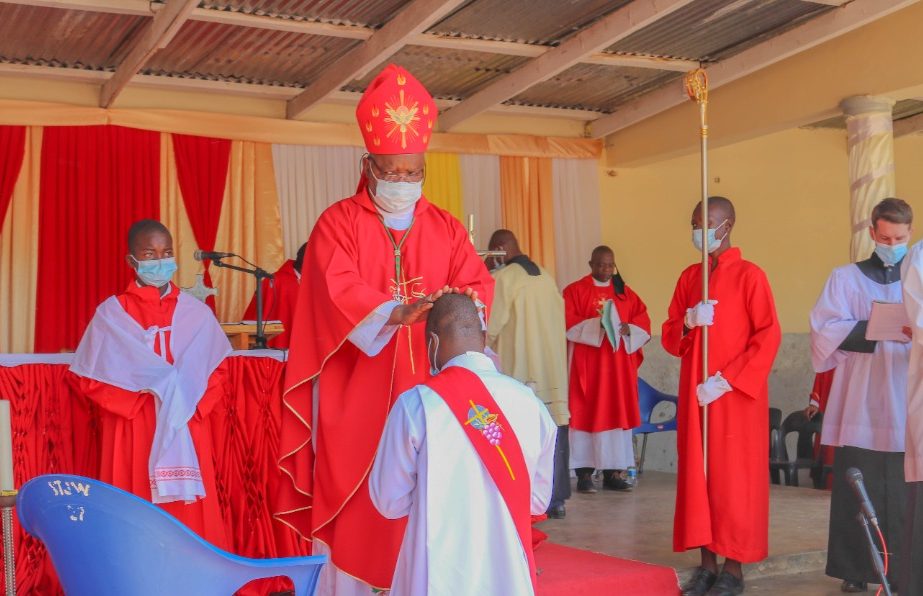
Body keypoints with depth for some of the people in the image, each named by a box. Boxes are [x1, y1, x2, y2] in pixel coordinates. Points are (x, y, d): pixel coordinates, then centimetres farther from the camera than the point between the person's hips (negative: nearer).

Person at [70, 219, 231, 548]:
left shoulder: (196, 311, 7)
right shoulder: (111, 313, 0)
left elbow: (217, 370, 10)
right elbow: (88, 378, 0)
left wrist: (192, 405, -8)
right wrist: (138, 400, -12)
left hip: (187, 431, 2)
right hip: (133, 432, -2)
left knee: (190, 515, 1)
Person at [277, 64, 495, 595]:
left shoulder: (446, 229, 12)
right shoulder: (338, 223, 1)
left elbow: (479, 282, -1)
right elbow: (338, 289, -15)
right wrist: (393, 313, -33)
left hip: (424, 392, 3)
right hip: (355, 393, -3)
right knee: (351, 503, 0)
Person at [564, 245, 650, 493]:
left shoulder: (624, 292, 13)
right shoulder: (575, 291, 1)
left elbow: (643, 319, 8)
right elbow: (569, 322, -10)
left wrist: (628, 329, -13)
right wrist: (596, 324, -23)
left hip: (619, 364, 4)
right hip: (587, 364, -4)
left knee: (616, 414, 4)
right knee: (586, 414, -5)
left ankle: (613, 472, 9)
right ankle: (584, 473, -2)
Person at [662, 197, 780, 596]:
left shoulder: (749, 275, -5)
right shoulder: (688, 277, 12)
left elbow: (769, 336, -11)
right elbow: (669, 340, 11)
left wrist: (726, 380, -16)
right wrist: (688, 322, -11)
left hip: (736, 396, -5)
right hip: (694, 394, 5)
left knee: (733, 480, -2)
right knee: (697, 475, 5)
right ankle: (707, 563, 12)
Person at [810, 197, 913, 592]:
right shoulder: (846, 278, 10)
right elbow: (825, 330, -3)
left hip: (907, 408, 1)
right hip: (860, 407, -1)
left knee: (905, 493, -2)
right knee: (858, 492, -1)